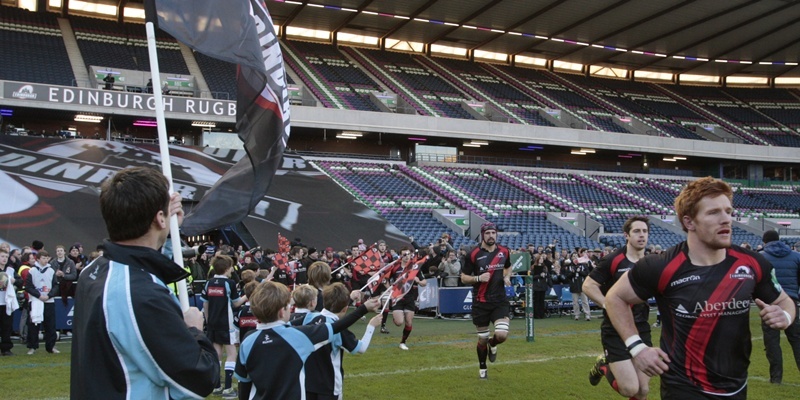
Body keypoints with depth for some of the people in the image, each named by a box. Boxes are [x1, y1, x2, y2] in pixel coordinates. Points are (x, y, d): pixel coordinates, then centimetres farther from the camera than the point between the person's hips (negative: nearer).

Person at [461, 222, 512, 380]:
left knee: (502, 334, -16)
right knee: (482, 338, 8)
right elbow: (463, 278, -2)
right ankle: (482, 369, 32)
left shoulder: (504, 252, 3)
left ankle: (492, 345, 22)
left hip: (500, 301, 2)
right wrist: (478, 278, -20)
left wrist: (506, 277, 2)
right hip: (480, 303, -2)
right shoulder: (473, 254, -8)